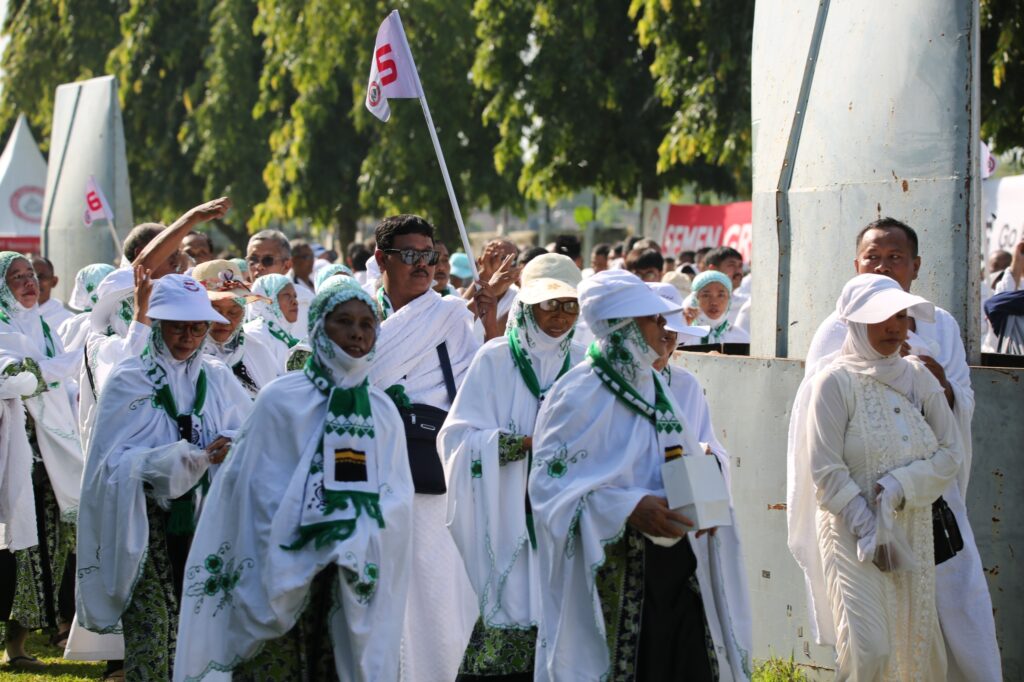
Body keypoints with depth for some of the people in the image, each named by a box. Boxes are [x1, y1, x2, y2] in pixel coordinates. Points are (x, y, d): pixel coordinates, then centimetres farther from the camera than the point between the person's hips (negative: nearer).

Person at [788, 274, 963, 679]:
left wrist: (900, 487, -13)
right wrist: (872, 532, -15)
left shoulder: (919, 378, 8)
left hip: (914, 533, 5)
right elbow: (826, 473, -11)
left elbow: (950, 454, 4)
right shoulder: (835, 382, -7)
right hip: (853, 535, -5)